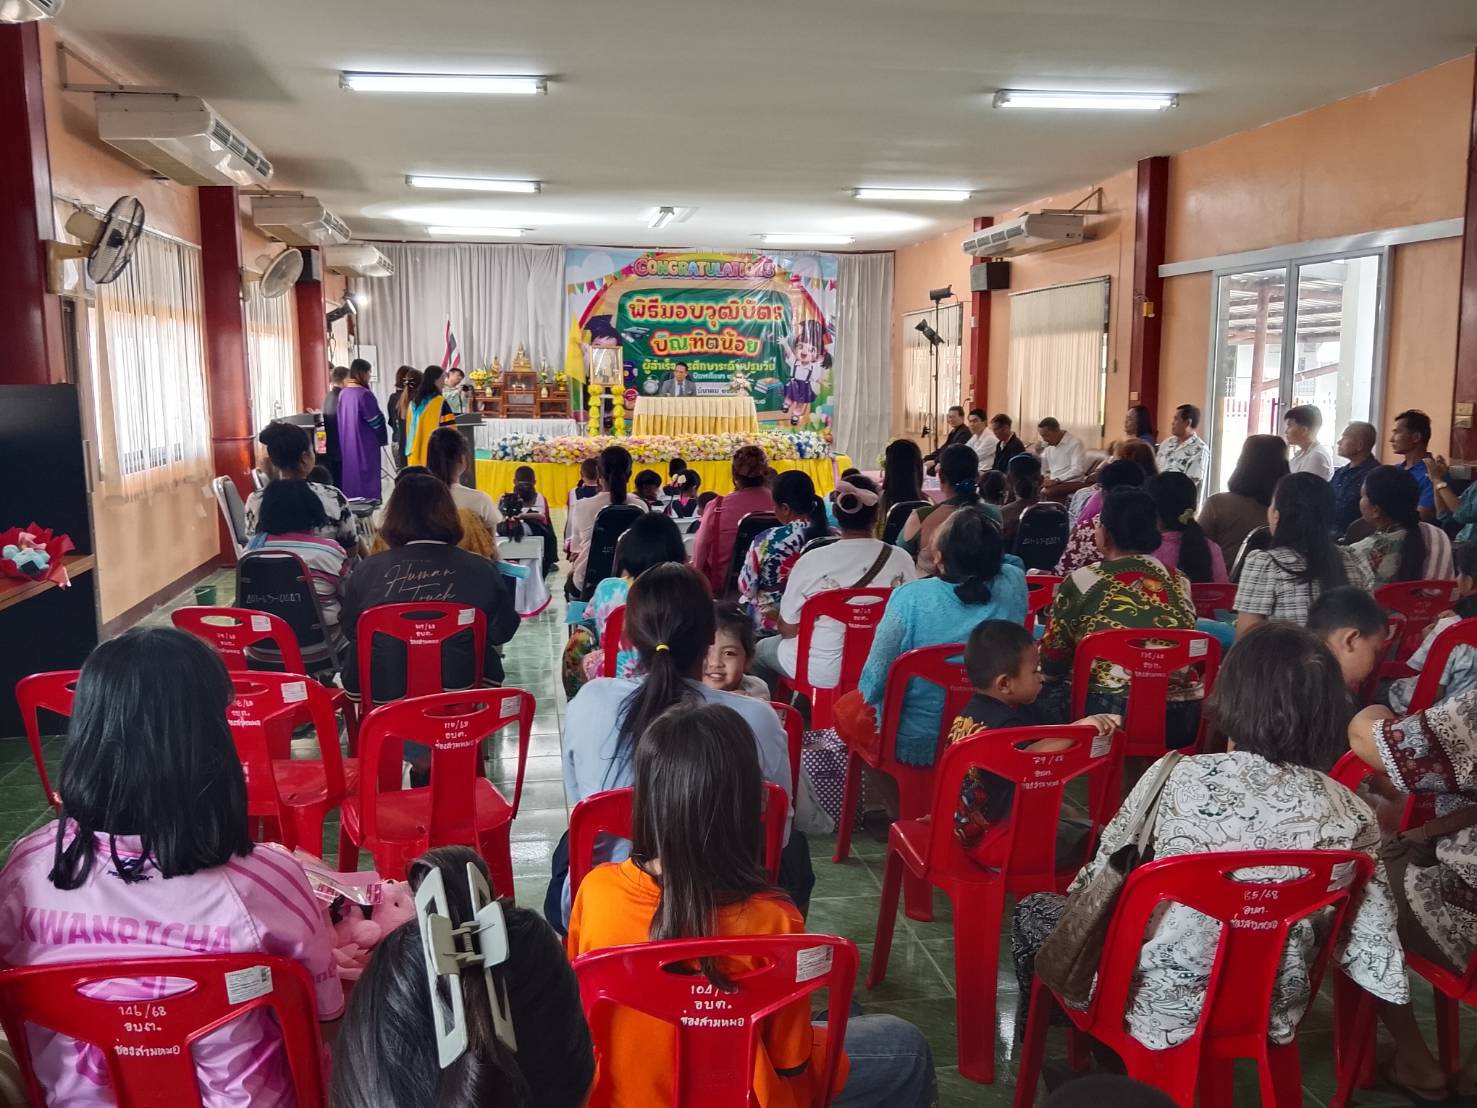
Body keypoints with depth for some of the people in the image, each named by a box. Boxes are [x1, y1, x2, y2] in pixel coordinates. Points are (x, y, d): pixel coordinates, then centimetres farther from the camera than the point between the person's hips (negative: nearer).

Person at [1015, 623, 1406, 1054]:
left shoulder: (1179, 779, -22)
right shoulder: (1350, 814, -13)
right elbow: (1372, 952, -7)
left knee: (1035, 909, 23)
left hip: (1165, 1007, -4)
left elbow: (1100, 883, -8)